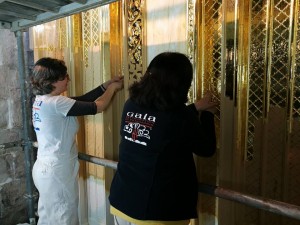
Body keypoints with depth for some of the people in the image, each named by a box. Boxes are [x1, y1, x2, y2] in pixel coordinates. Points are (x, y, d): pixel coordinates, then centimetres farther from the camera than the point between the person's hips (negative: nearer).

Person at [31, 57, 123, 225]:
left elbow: (82, 99, 4)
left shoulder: (42, 100, 4)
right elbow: (97, 107, -20)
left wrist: (106, 85, 3)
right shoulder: (55, 103, -23)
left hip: (45, 168, 9)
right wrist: (112, 88, -3)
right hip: (57, 171, -9)